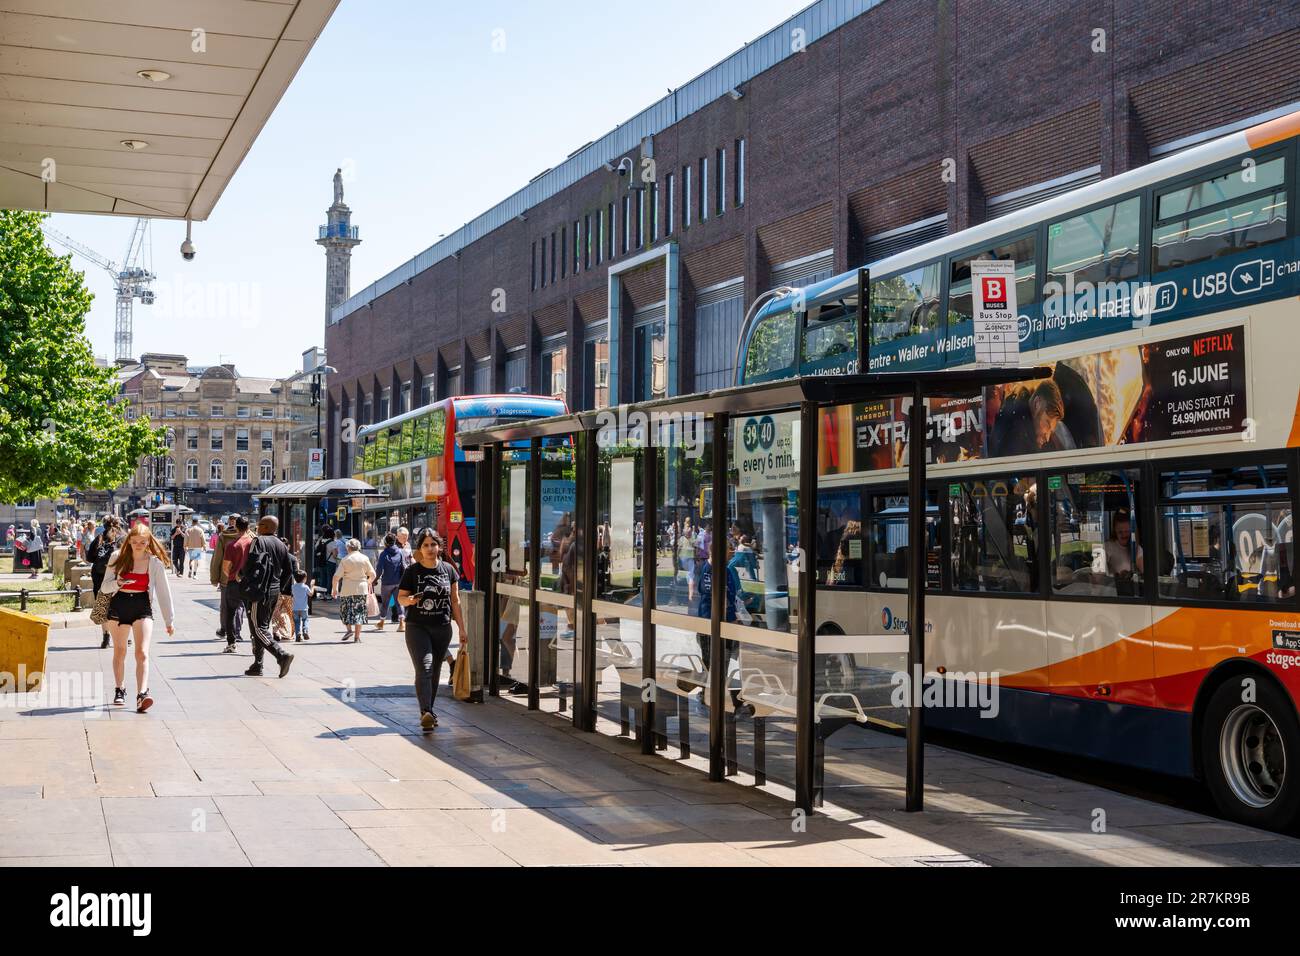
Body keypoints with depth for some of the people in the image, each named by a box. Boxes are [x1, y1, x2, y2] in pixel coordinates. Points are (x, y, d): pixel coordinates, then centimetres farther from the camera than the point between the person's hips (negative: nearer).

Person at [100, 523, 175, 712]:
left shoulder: (155, 562, -3)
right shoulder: (118, 558, -1)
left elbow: (163, 591, 3)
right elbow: (105, 587, 0)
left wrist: (168, 621, 3)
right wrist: (117, 583, -24)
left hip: (142, 606, -2)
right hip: (119, 605, 2)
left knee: (142, 653, -15)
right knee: (119, 651, 13)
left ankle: (142, 694, -25)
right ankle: (119, 690, 29)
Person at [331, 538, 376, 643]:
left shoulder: (345, 560, -5)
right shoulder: (364, 559, 2)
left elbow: (336, 576, -8)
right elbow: (372, 575, 7)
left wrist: (334, 588, 5)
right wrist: (369, 583, 27)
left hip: (347, 590, -2)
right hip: (361, 589, 2)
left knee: (344, 610, 16)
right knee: (359, 611, 5)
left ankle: (349, 629, -2)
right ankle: (357, 637, 2)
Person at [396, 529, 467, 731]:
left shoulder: (448, 570, 6)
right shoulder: (412, 571, -2)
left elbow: (455, 600, 11)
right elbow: (400, 598, 2)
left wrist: (461, 627, 10)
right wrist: (411, 600, -21)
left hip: (442, 628, 3)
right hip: (417, 626, -3)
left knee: (435, 671, 11)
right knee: (424, 668, -17)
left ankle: (428, 711, 24)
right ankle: (426, 713, -27)